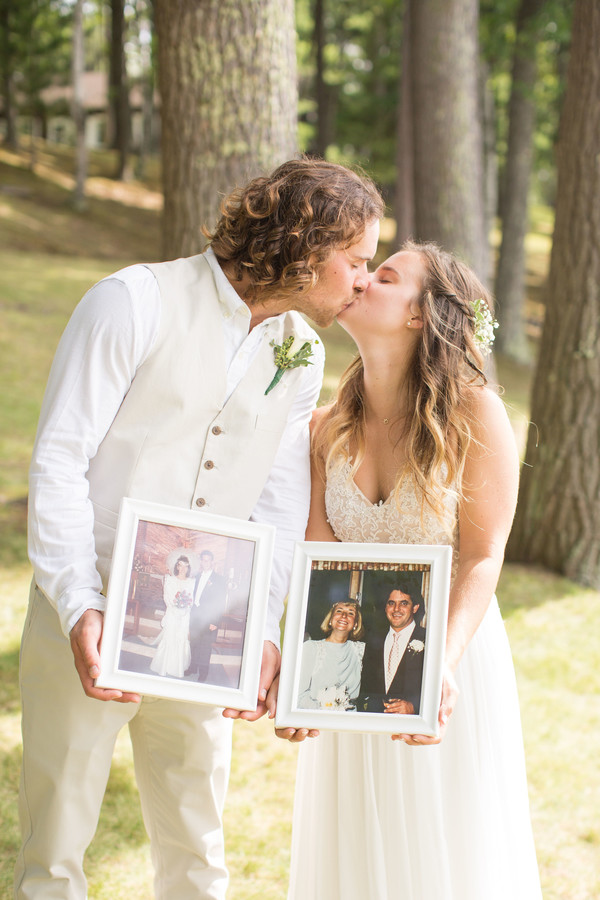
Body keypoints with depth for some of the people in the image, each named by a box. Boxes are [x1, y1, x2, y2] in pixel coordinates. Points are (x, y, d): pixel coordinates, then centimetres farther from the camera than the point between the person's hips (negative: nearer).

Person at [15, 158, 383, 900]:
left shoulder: (302, 353, 6)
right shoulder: (135, 303, -11)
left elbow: (280, 503, 4)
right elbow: (58, 460, -15)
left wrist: (261, 629, -10)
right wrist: (80, 607, -24)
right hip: (90, 622, -5)